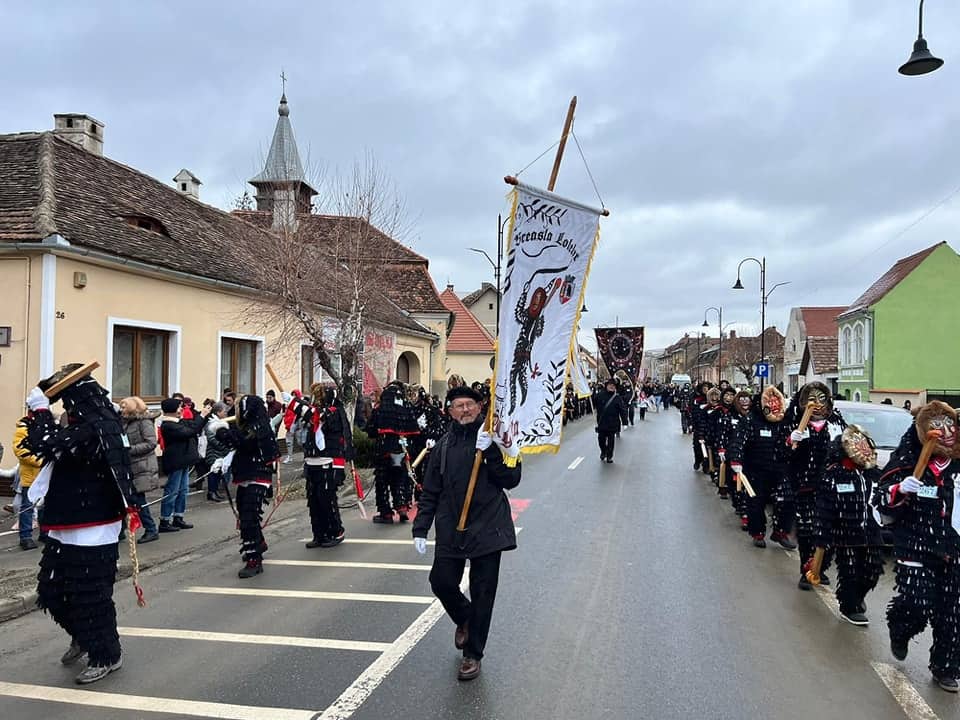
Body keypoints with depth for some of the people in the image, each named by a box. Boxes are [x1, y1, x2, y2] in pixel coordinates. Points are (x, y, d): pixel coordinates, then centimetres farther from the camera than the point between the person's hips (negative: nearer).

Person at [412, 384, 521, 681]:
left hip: (487, 527, -2)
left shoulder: (494, 441, -2)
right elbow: (430, 492, 9)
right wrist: (420, 529, 3)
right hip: (451, 530, 3)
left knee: (482, 593, 4)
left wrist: (490, 452, -23)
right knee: (441, 582, 2)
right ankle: (464, 620, 36)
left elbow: (511, 479, -11)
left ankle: (473, 654, 21)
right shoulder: (443, 446, 5)